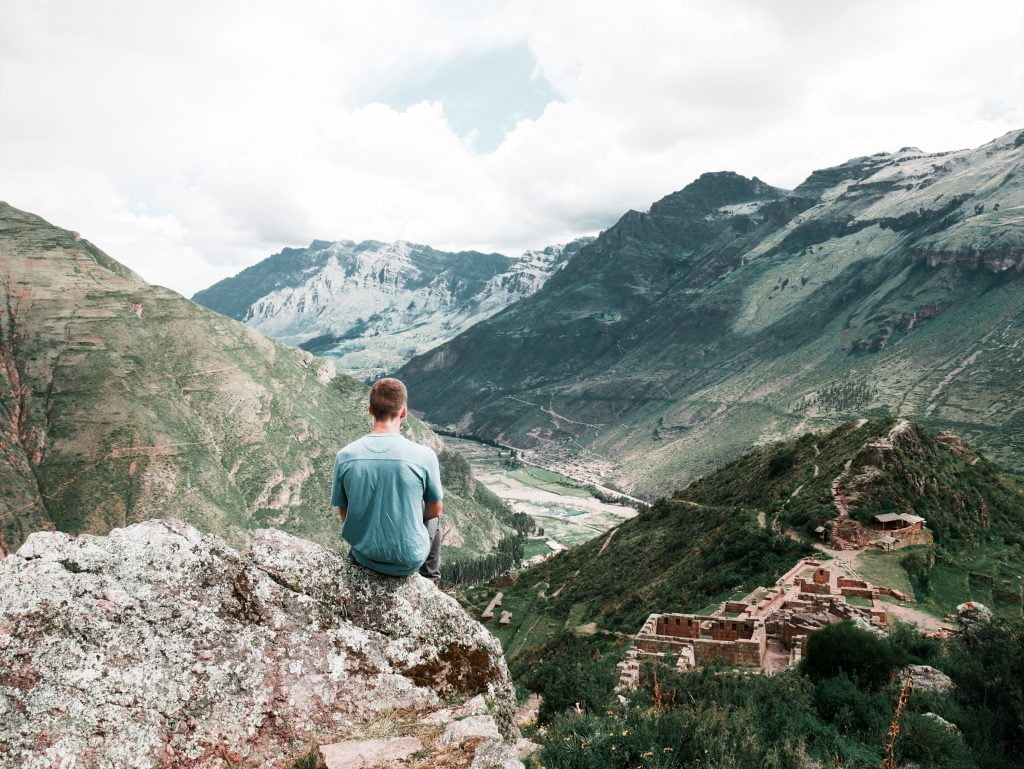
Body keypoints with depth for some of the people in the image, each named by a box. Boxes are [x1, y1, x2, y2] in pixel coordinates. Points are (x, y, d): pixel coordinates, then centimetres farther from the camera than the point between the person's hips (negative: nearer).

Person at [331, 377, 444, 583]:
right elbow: (436, 509, -5)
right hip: (408, 562, -2)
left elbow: (344, 513, -1)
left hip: (362, 557, 2)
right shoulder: (424, 456, -20)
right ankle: (430, 579, 45)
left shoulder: (345, 456, -14)